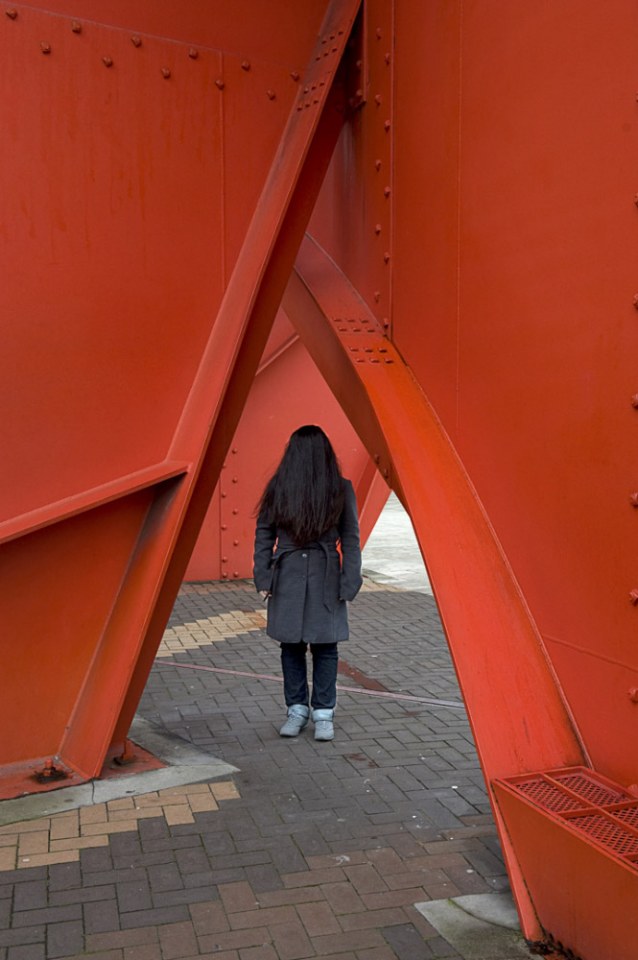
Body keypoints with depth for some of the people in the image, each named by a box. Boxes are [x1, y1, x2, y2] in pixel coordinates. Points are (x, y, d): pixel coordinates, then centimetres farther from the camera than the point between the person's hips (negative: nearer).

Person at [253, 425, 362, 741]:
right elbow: (263, 533, 4)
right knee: (291, 646, 9)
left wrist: (348, 583, -6)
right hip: (288, 579, 2)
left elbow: (350, 539, -2)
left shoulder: (341, 490, -4)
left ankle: (323, 713, 17)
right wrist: (263, 578, -1)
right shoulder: (278, 488, -2)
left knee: (325, 646, 3)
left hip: (325, 580, -1)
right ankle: (297, 709, 24)